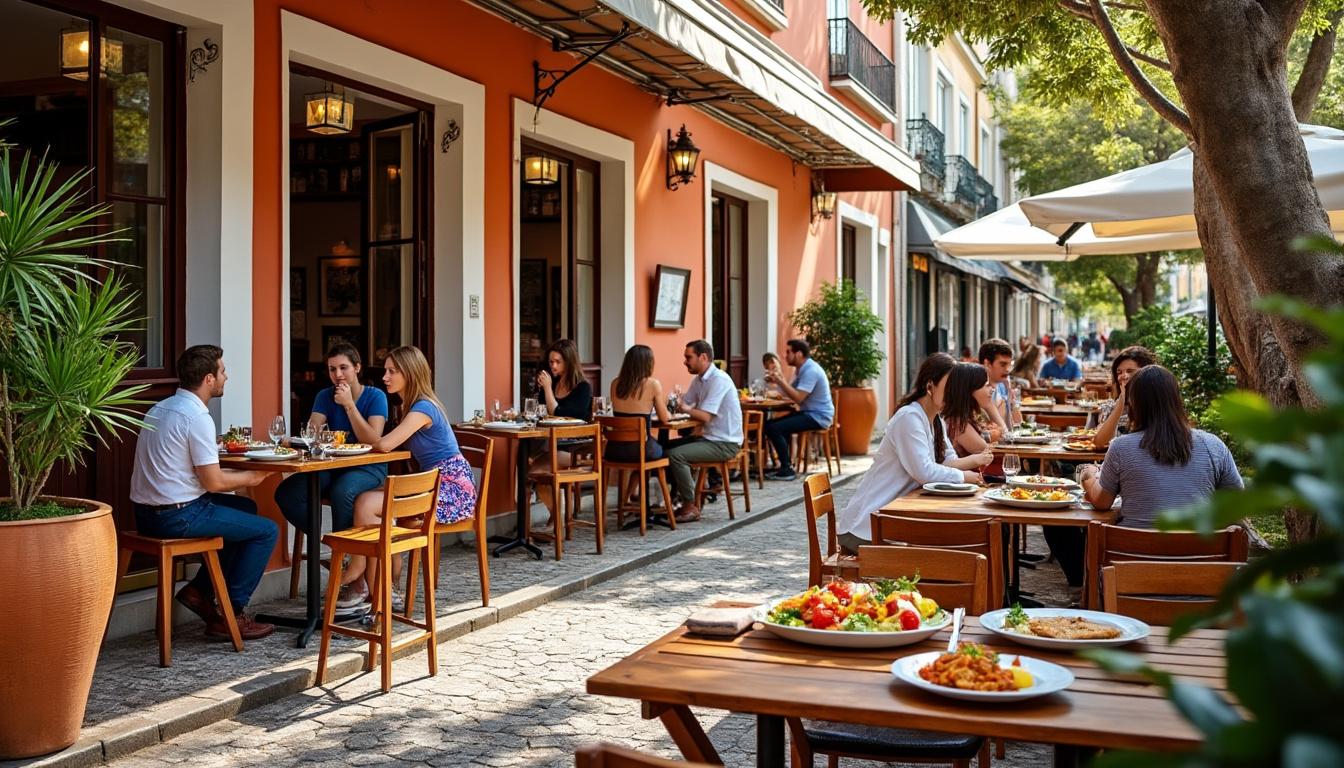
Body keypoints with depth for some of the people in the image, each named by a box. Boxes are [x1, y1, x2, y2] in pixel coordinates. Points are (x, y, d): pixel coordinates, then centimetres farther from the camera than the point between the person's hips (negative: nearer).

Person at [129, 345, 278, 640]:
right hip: (177, 516, -10)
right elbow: (213, 482, -16)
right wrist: (249, 478, 2)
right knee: (267, 530, -1)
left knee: (246, 508, 25)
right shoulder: (198, 417, -17)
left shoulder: (160, 408, 13)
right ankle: (230, 616, 3)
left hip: (147, 513, 10)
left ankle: (200, 589, 20)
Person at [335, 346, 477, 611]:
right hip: (435, 485, 10)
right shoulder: (406, 406, 16)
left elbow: (385, 445, -24)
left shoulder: (423, 408, -15)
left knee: (366, 504, -17)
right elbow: (378, 443, 14)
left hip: (453, 490, -10)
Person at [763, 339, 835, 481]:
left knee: (774, 428, -20)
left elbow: (798, 397, -26)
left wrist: (781, 381, -20)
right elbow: (791, 393, 13)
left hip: (818, 416, -10)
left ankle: (787, 470, -13)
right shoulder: (801, 369, 13)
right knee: (770, 424, 11)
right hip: (809, 413, 10)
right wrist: (778, 382, -2)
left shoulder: (810, 370, -19)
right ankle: (785, 464, 12)